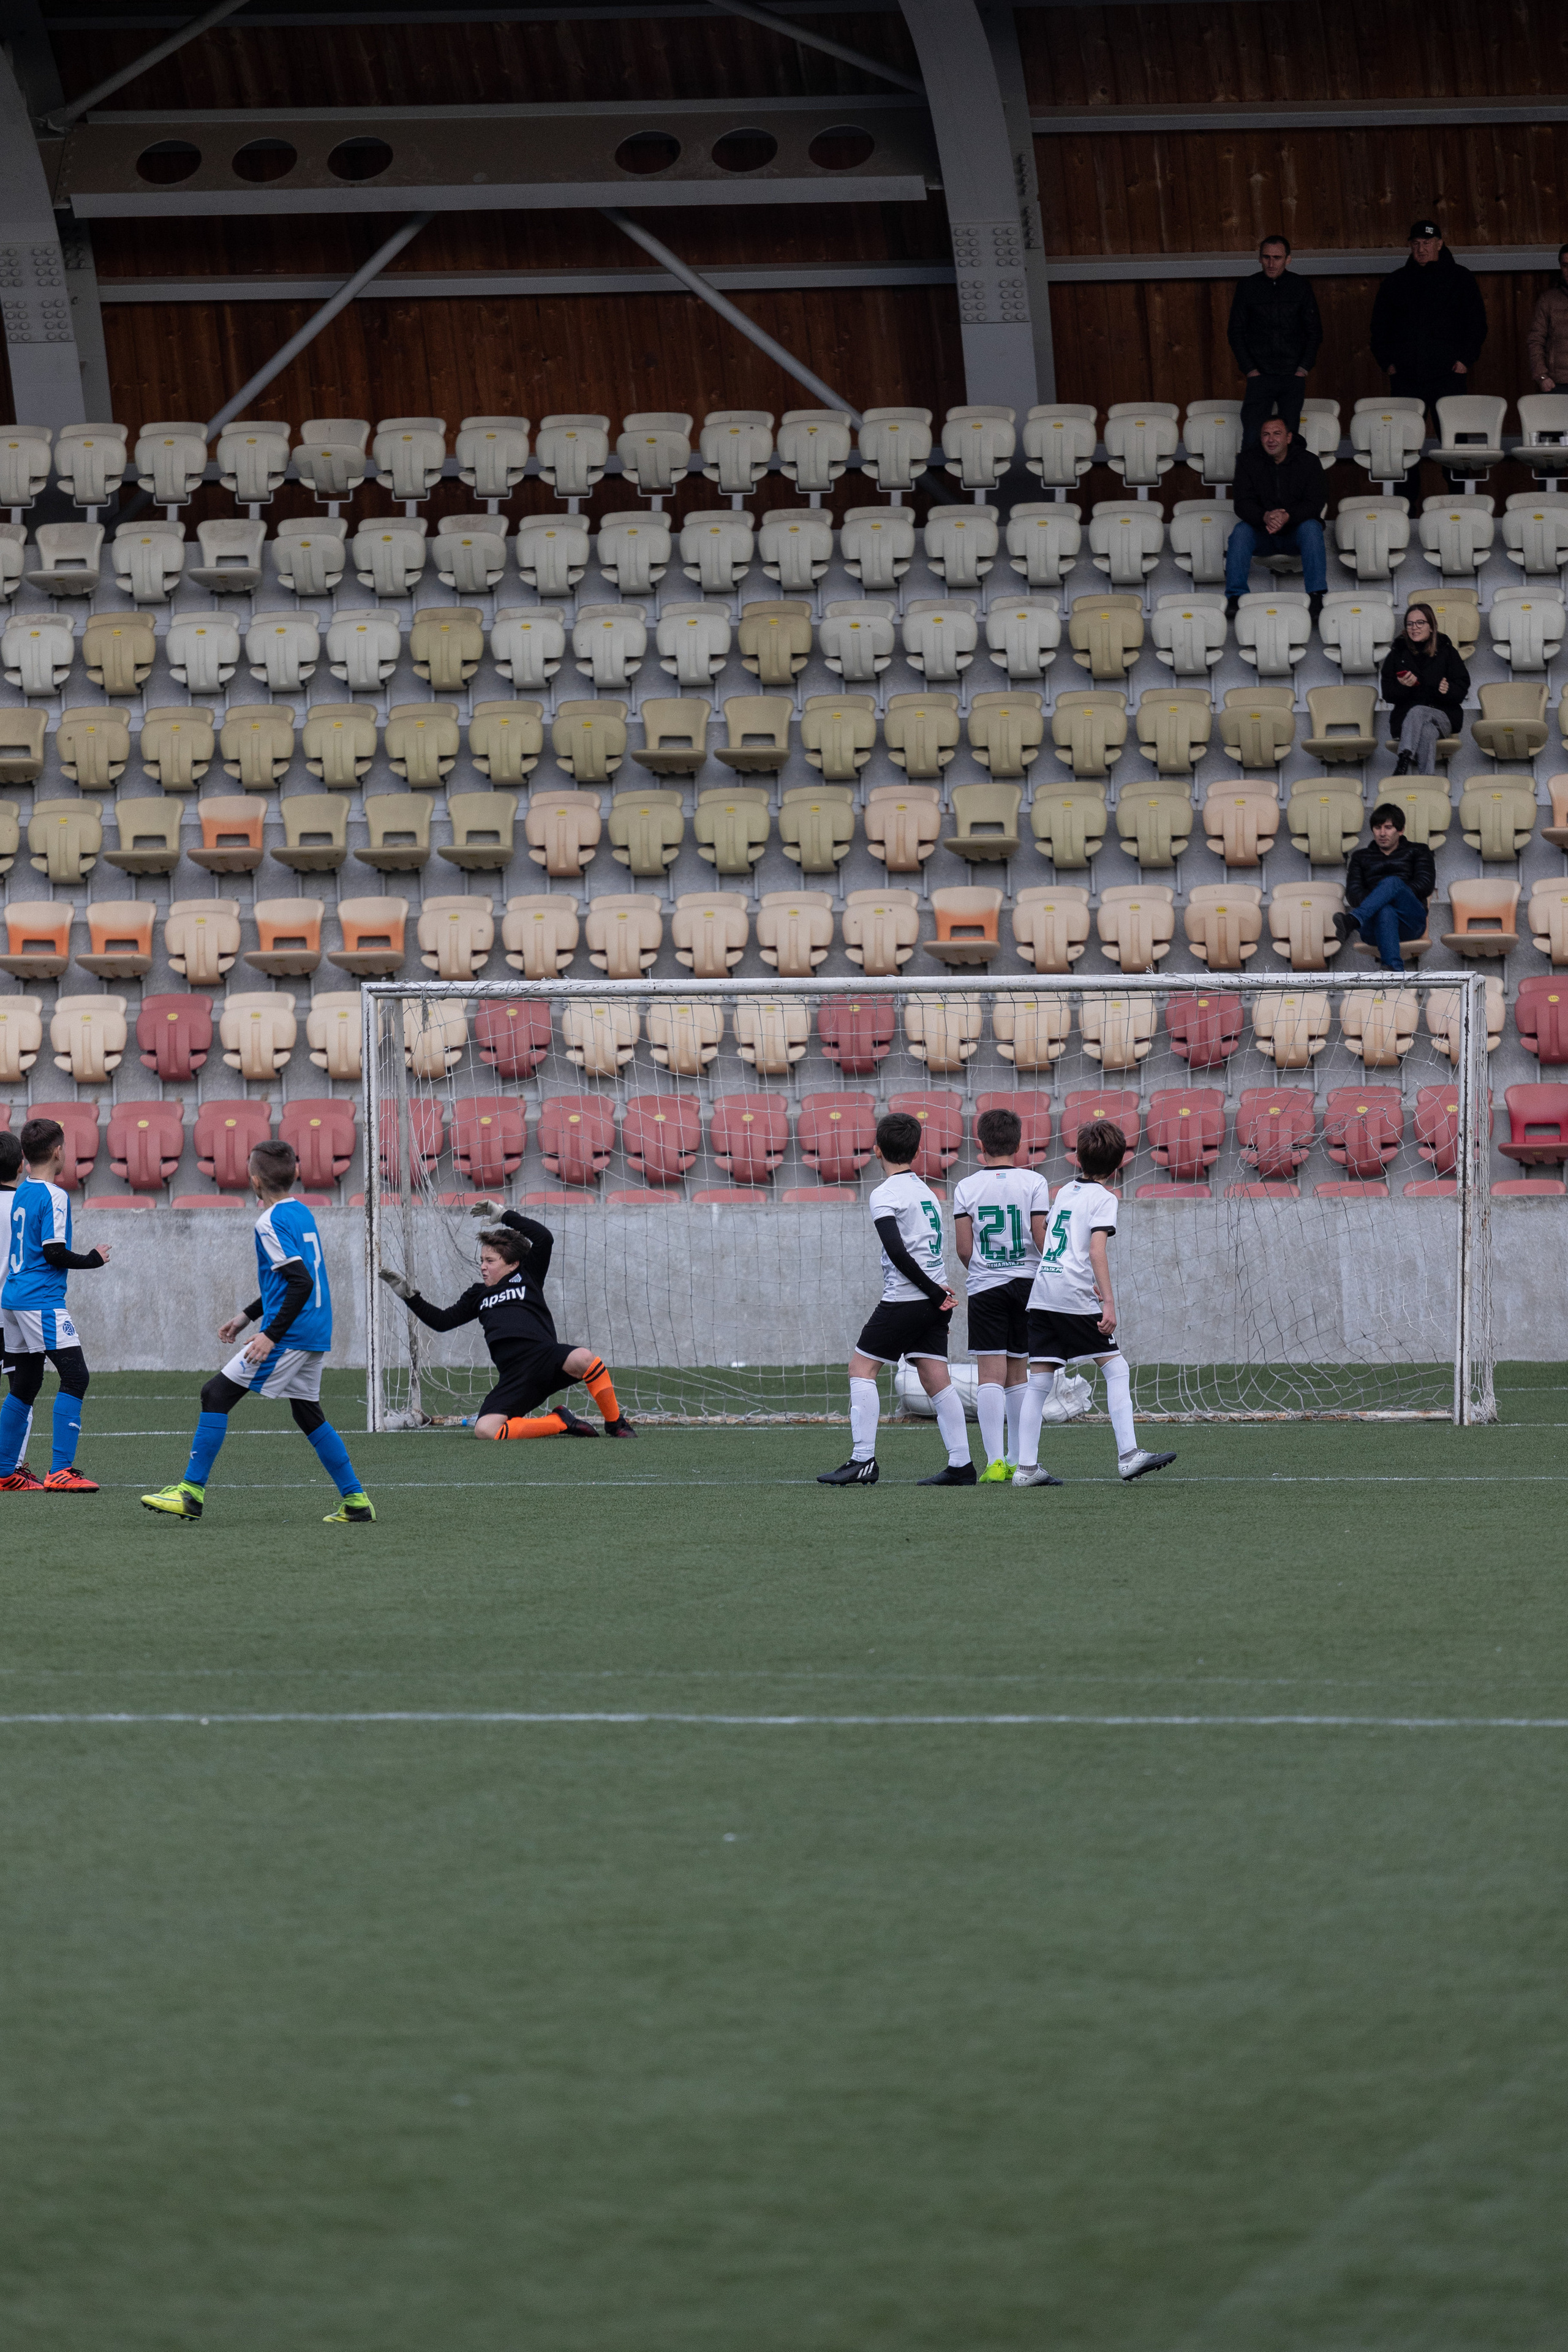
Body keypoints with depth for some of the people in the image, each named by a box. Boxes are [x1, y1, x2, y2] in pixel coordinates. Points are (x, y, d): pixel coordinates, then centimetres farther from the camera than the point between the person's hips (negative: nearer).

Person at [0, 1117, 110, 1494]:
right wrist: (93, 1259, -3)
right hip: (43, 1301, -9)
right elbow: (55, 1253, -16)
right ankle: (60, 1471, -18)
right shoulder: (54, 1197, -12)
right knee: (75, 1377, -10)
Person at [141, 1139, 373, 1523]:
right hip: (316, 1334, 9)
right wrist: (248, 1315, 29)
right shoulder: (302, 1213, 15)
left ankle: (191, 1493, -7)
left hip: (289, 1334, -9)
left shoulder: (271, 1223, -13)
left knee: (216, 1394, -5)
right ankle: (356, 1502, 14)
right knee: (309, 1415, 17)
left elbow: (302, 1282, -22)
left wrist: (272, 1335, -23)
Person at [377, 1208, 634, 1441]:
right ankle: (560, 1423, -4)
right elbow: (442, 1321, 27)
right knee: (484, 1430, -23)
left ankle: (616, 1423, -14)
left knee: (583, 1359, -38)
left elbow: (544, 1239, 1)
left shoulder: (526, 1276, 15)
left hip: (545, 1357, -4)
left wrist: (506, 1215, 8)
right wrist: (408, 1295, 17)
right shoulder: (478, 1295, 28)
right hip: (515, 1379, 4)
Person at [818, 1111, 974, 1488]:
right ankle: (961, 1466, 0)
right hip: (934, 1301, 8)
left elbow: (897, 1252, -18)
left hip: (905, 1298, -7)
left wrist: (932, 1290, -14)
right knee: (936, 1378, 5)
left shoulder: (885, 1195, -8)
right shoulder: (926, 1192, 17)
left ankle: (863, 1461, -8)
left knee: (862, 1367, -1)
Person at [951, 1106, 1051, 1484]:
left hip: (984, 1286, -2)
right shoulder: (1034, 1183, -3)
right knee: (1018, 1374, 12)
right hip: (1025, 1283, 2)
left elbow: (963, 1249, -3)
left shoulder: (967, 1187, -2)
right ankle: (1017, 1461, 16)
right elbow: (1042, 1239, -6)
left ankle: (995, 1462, -17)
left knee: (991, 1376, -6)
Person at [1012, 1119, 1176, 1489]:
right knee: (1116, 1368, 0)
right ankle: (1128, 1456, -6)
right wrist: (1109, 1302, -19)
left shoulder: (1064, 1192, 19)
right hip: (1075, 1296, -7)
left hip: (1041, 1292, 7)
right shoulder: (1103, 1198, -3)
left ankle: (1026, 1467, 1)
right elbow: (1097, 1250, -14)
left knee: (1040, 1381, 6)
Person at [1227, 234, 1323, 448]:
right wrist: (1250, 369, -3)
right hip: (1260, 375, -1)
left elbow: (1315, 331, 10)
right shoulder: (1247, 287, 4)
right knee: (1252, 439, -11)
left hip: (1293, 376, 1)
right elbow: (1236, 332, 7)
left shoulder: (1301, 287, 6)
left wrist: (1303, 368, 0)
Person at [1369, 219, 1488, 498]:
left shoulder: (1459, 279, 8)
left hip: (1448, 373, -2)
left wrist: (1466, 359, -4)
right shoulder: (1396, 282, 14)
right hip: (1405, 376, 2)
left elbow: (1477, 323, 7)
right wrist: (1387, 362, 5)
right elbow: (1379, 326, 17)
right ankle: (1407, 504, 2)